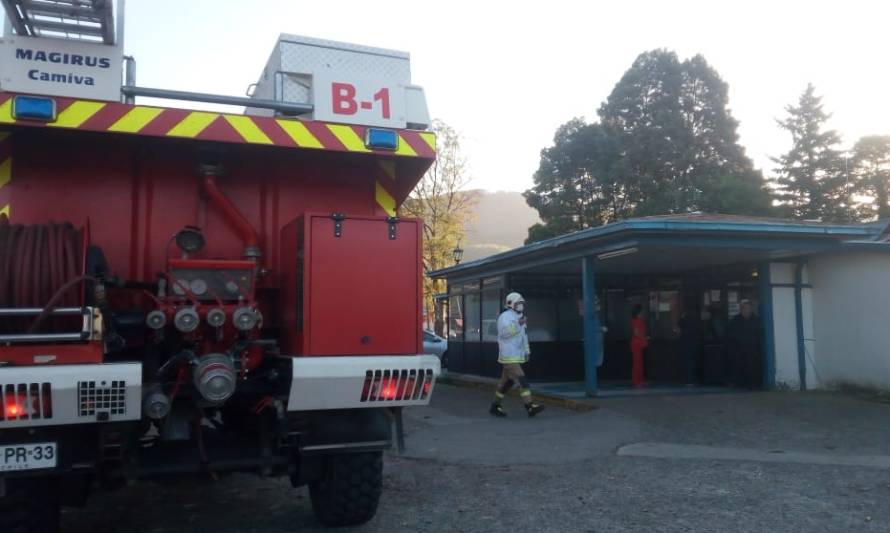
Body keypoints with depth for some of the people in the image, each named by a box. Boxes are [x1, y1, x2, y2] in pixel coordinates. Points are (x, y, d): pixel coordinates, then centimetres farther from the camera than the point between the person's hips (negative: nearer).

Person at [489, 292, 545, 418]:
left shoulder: (519, 317, 18)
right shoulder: (505, 317, -10)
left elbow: (524, 336, 24)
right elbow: (505, 333, -25)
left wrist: (527, 351, 19)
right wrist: (517, 324, -29)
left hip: (516, 356, 9)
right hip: (508, 357, -9)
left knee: (506, 382, 13)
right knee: (521, 380, -15)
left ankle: (495, 406, 21)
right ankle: (530, 407, -17)